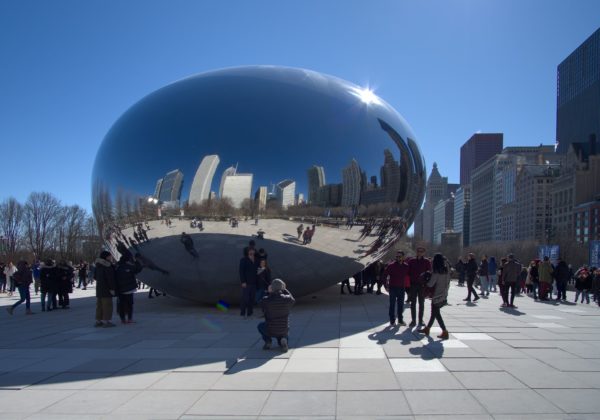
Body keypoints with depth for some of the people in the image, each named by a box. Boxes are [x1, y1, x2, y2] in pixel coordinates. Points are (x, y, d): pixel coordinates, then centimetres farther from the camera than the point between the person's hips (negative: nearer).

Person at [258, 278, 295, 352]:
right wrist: (284, 290, 11)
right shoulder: (288, 299, -13)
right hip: (284, 331, 1)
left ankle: (267, 341, 7)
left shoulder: (265, 300, -16)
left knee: (260, 326, 33)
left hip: (270, 331, -1)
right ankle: (283, 340, 0)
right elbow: (292, 300, 13)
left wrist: (269, 293, 5)